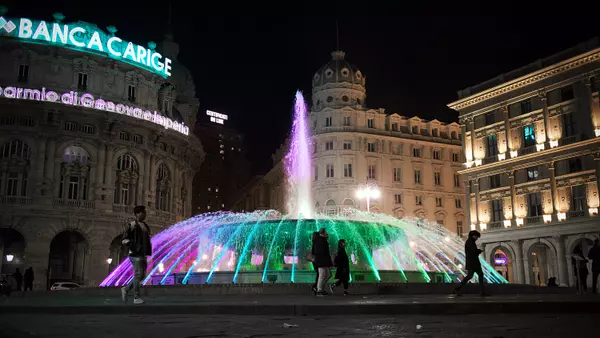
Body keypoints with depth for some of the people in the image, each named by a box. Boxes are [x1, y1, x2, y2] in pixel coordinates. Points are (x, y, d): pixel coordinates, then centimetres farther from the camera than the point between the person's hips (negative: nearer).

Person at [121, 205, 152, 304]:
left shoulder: (145, 226, 17)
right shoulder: (131, 225, -6)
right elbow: (125, 240, -10)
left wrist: (147, 251, 13)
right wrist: (135, 248, -18)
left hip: (143, 255, 8)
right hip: (135, 254, -8)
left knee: (142, 275, 7)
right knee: (138, 275, -8)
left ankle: (126, 289, 23)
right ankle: (136, 298, -1)